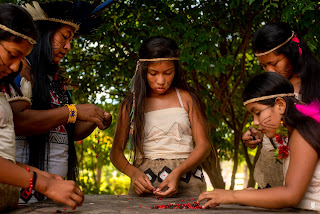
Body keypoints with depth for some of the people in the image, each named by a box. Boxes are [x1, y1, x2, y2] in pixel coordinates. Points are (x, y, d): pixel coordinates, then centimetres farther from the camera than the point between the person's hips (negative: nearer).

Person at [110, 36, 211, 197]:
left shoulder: (186, 98, 9)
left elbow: (203, 145, 4)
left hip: (186, 184, -1)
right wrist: (133, 173, -10)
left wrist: (177, 172, -12)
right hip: (145, 184, 1)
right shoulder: (131, 104, 10)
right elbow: (116, 151, 11)